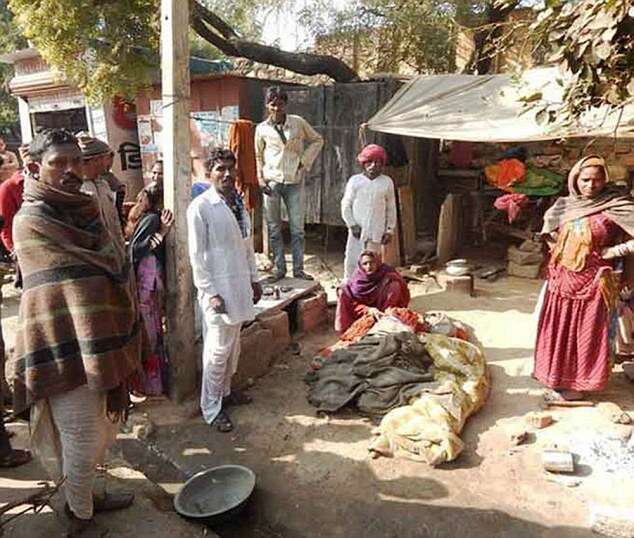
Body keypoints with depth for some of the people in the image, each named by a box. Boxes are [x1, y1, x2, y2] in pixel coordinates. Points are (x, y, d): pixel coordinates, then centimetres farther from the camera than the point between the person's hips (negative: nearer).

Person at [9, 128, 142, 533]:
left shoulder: (85, 209, 9)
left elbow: (114, 270, 10)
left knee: (102, 431, 22)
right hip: (67, 352, -7)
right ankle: (81, 518, 33)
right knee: (83, 439, 9)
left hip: (102, 344, 7)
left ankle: (84, 497, 45)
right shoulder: (30, 221, -14)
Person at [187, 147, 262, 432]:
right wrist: (211, 293, -17)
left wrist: (253, 279, 15)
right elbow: (197, 254, -14)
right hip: (218, 286, -7)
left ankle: (224, 390, 36)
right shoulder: (200, 207, -14)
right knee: (218, 349, 0)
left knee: (233, 344, 18)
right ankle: (211, 407, 15)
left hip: (240, 284, 7)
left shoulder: (238, 202, 8)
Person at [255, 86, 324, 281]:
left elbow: (317, 140, 12)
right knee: (274, 229, 5)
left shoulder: (298, 122, 1)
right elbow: (258, 156, 14)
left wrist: (305, 162, 2)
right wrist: (260, 178, 1)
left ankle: (298, 269, 13)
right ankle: (279, 269, 16)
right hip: (272, 182, 1)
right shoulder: (262, 129, 4)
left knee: (297, 228, 2)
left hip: (294, 181, 0)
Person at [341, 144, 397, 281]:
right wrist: (352, 225, -6)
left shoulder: (387, 182, 3)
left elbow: (391, 208, 9)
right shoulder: (355, 181, 0)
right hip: (357, 231, 0)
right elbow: (346, 205, 3)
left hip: (376, 232, 0)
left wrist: (390, 230, 6)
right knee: (352, 260, 2)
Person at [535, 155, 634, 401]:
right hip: (562, 278, 5)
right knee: (559, 329, 13)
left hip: (592, 281, -5)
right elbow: (549, 230, 25)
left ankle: (578, 385, 18)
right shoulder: (564, 205, 5)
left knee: (586, 332, 4)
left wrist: (611, 252, -16)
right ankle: (559, 376, 31)